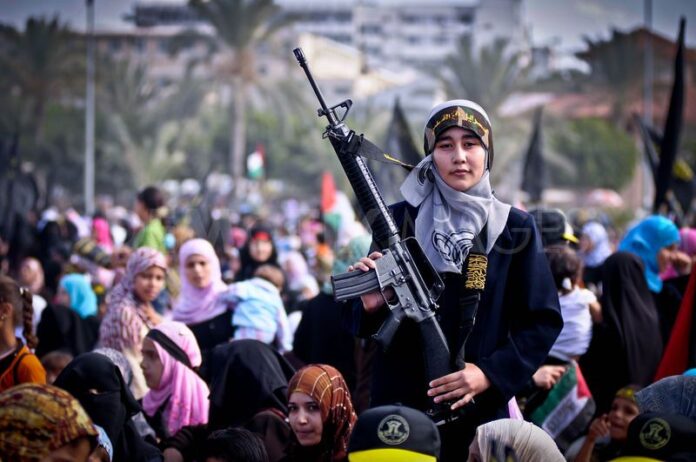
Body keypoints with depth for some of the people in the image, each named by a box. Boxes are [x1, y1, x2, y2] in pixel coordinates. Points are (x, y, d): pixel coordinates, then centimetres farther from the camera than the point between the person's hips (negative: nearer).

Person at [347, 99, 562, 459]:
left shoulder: (515, 229, 2)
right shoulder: (400, 220, 3)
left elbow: (544, 321, 2)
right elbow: (366, 324, 7)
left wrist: (491, 373, -11)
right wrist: (371, 305, -16)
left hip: (481, 409, 0)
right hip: (399, 407, 0)